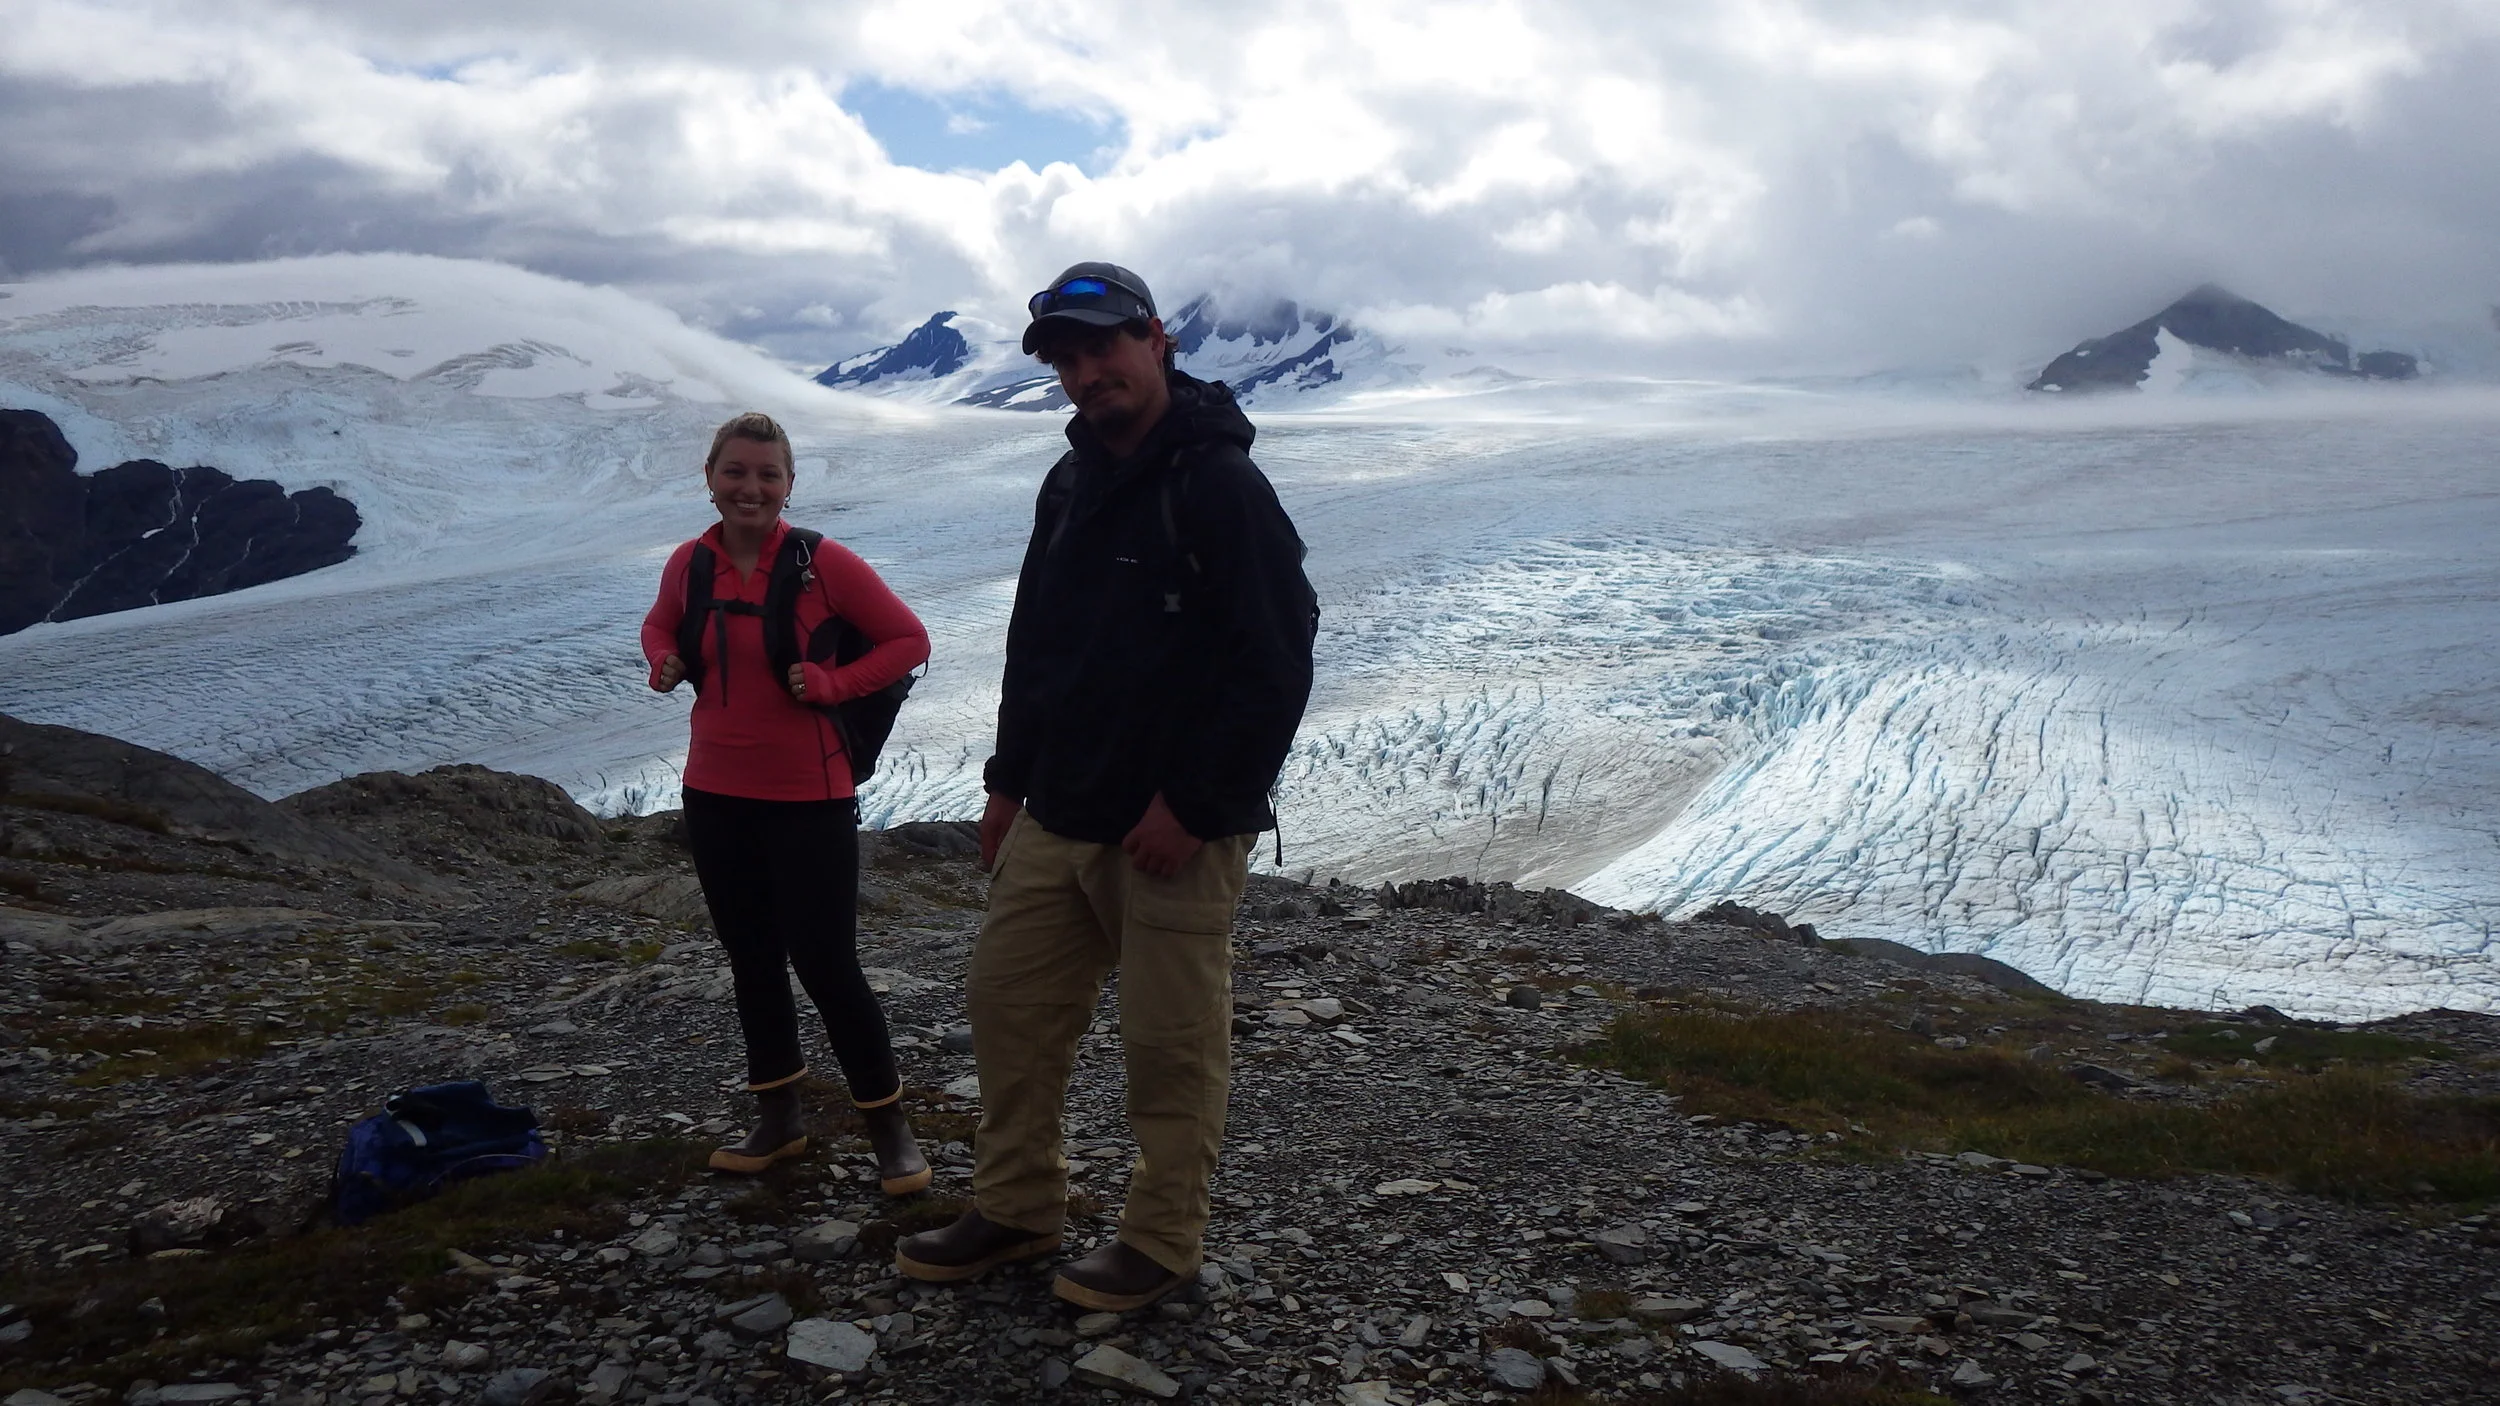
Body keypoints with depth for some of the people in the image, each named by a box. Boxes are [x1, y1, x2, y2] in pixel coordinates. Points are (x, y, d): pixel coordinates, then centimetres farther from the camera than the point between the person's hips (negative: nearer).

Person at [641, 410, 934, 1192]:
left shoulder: (823, 562, -12)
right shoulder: (689, 563, 1)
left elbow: (908, 640, -5)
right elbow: (661, 626, 21)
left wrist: (832, 683, -18)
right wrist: (664, 662, -1)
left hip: (809, 799, -5)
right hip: (715, 797, 5)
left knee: (826, 966, -3)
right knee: (752, 963, 16)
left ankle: (889, 1127, 15)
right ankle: (778, 1122, 32)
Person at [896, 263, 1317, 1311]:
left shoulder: (1221, 486, -13)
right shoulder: (1071, 485, 13)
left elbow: (1276, 669, -17)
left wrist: (1194, 806, -19)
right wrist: (1009, 779, 15)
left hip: (1177, 830, -8)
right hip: (1055, 819, 8)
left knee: (1172, 1041, 2)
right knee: (1008, 1002, 12)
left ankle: (1162, 1242, 18)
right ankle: (1014, 1210, 28)